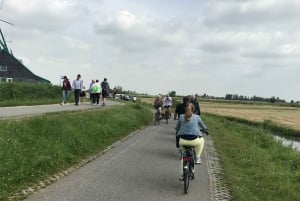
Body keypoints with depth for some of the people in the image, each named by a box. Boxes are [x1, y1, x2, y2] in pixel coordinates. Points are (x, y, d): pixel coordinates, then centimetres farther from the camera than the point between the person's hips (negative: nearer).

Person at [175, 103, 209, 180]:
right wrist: (206, 130, 45)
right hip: (194, 140, -2)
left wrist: (177, 133, 43)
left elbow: (177, 128, 21)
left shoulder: (181, 117, 10)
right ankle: (197, 158, 29)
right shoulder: (197, 117, 7)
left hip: (183, 140, 2)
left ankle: (182, 174, 27)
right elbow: (203, 127, 23)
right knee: (201, 140, 34)